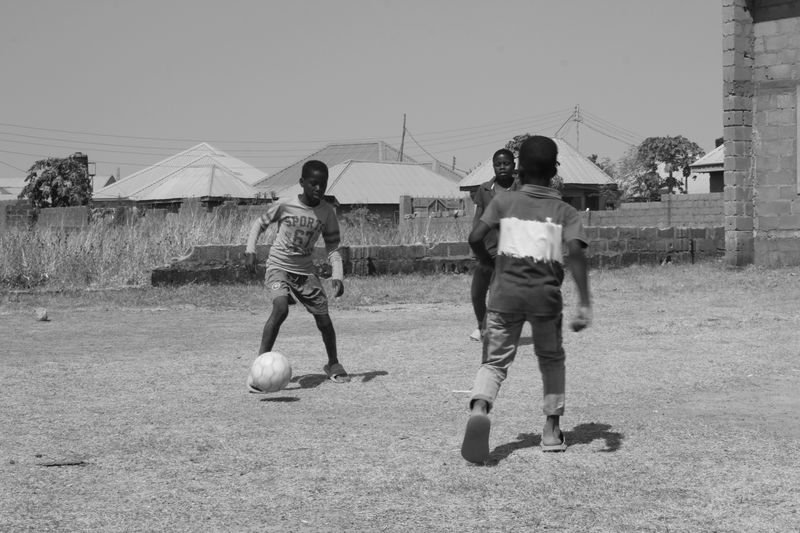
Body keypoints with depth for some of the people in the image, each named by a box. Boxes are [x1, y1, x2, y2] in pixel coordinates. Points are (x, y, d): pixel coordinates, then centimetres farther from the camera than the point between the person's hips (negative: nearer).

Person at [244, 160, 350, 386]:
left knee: (324, 319, 1)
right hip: (278, 267, -3)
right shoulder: (284, 206, -12)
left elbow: (332, 247, 1)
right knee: (280, 308, -30)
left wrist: (337, 276, -14)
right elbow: (259, 223, 4)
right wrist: (250, 250, -8)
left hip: (305, 270, 4)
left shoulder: (327, 212, -4)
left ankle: (333, 364, 27)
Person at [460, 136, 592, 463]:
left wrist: (489, 263, 17)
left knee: (494, 362, 3)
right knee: (551, 359, 22)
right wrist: (584, 303, -14)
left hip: (505, 293, 0)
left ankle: (479, 409, -27)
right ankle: (552, 430, 20)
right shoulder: (564, 211, 7)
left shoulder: (504, 202, 9)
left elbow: (475, 238, -4)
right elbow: (575, 252, -9)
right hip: (546, 294, 0)